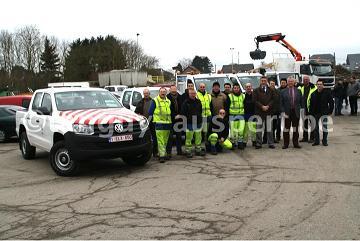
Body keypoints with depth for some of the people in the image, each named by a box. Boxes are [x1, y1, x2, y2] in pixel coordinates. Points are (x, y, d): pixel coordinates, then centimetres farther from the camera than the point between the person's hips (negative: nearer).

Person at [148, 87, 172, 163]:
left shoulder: (168, 101, 18)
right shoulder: (155, 101, -1)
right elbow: (150, 112, -1)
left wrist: (170, 120, 19)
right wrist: (151, 120, -6)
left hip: (167, 123, 6)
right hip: (159, 123, -6)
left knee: (165, 141, 11)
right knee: (160, 140, -12)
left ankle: (163, 154, 21)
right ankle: (162, 155, -14)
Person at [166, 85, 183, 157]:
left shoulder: (179, 97, 6)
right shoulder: (167, 97, -9)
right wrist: (175, 116, -12)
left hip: (178, 119, 5)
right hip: (171, 120, -5)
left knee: (179, 136, 11)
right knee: (170, 136, -4)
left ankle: (179, 150, 21)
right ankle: (168, 152, 2)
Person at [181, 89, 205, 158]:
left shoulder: (198, 102, 11)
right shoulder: (186, 103, -3)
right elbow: (183, 113, -3)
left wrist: (200, 119, 14)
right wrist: (185, 121, -8)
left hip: (198, 123, 5)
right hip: (189, 123, -5)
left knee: (198, 137, 10)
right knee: (189, 138, -3)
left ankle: (198, 150, 21)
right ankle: (188, 151, 4)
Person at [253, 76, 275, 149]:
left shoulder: (271, 90, 11)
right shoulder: (256, 90, 6)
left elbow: (273, 99, 6)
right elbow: (255, 100, -2)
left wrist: (268, 106, -9)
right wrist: (262, 106, -12)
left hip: (268, 111, 1)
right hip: (259, 112, -1)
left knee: (269, 128, 3)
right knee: (259, 128, -1)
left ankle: (271, 143, 9)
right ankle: (258, 143, 5)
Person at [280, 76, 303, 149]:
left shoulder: (298, 91, 6)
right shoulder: (283, 91, 2)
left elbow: (301, 102, 7)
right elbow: (281, 103, 0)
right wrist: (283, 112, -9)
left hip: (296, 112, 1)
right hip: (287, 112, -1)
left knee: (295, 128, 7)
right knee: (286, 128, 3)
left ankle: (296, 143, 16)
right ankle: (286, 144, 11)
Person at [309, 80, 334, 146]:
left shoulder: (327, 93, -3)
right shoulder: (313, 94, 5)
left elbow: (331, 102, -1)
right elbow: (311, 104, 7)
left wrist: (330, 111, -6)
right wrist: (311, 113, 2)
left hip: (324, 113, -3)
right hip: (315, 113, 3)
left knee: (324, 127, 2)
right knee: (316, 127, 8)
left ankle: (324, 141, 11)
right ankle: (316, 141, 17)